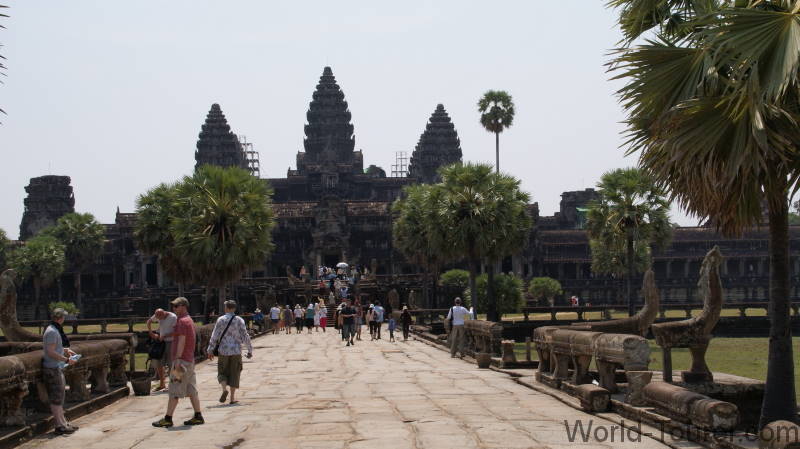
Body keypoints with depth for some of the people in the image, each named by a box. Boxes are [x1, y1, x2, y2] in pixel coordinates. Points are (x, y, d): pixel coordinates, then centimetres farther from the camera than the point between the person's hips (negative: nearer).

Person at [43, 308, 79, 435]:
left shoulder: (56, 330, 15)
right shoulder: (52, 332, -17)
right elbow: (51, 353, -23)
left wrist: (65, 350, 13)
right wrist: (67, 360, -20)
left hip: (57, 368, 10)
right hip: (52, 368, -10)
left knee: (59, 397, 15)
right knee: (56, 398, -7)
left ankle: (63, 422, 22)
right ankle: (59, 426, -4)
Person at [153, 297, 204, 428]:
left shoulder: (182, 321, -13)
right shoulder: (189, 320, 19)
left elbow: (181, 341, -20)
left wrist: (177, 360, -23)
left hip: (182, 360, -10)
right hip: (190, 360, 10)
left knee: (174, 391, -6)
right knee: (191, 390, 9)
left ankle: (168, 419, -4)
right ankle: (198, 416, 9)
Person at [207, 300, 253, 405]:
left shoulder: (220, 320, -3)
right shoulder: (239, 320, -2)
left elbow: (214, 336, -4)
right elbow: (245, 337, -3)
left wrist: (210, 350, 3)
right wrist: (250, 350, 6)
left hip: (223, 351, 0)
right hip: (236, 351, 0)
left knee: (222, 372, 12)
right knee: (234, 373, 9)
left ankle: (224, 388, -14)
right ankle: (232, 397, 6)